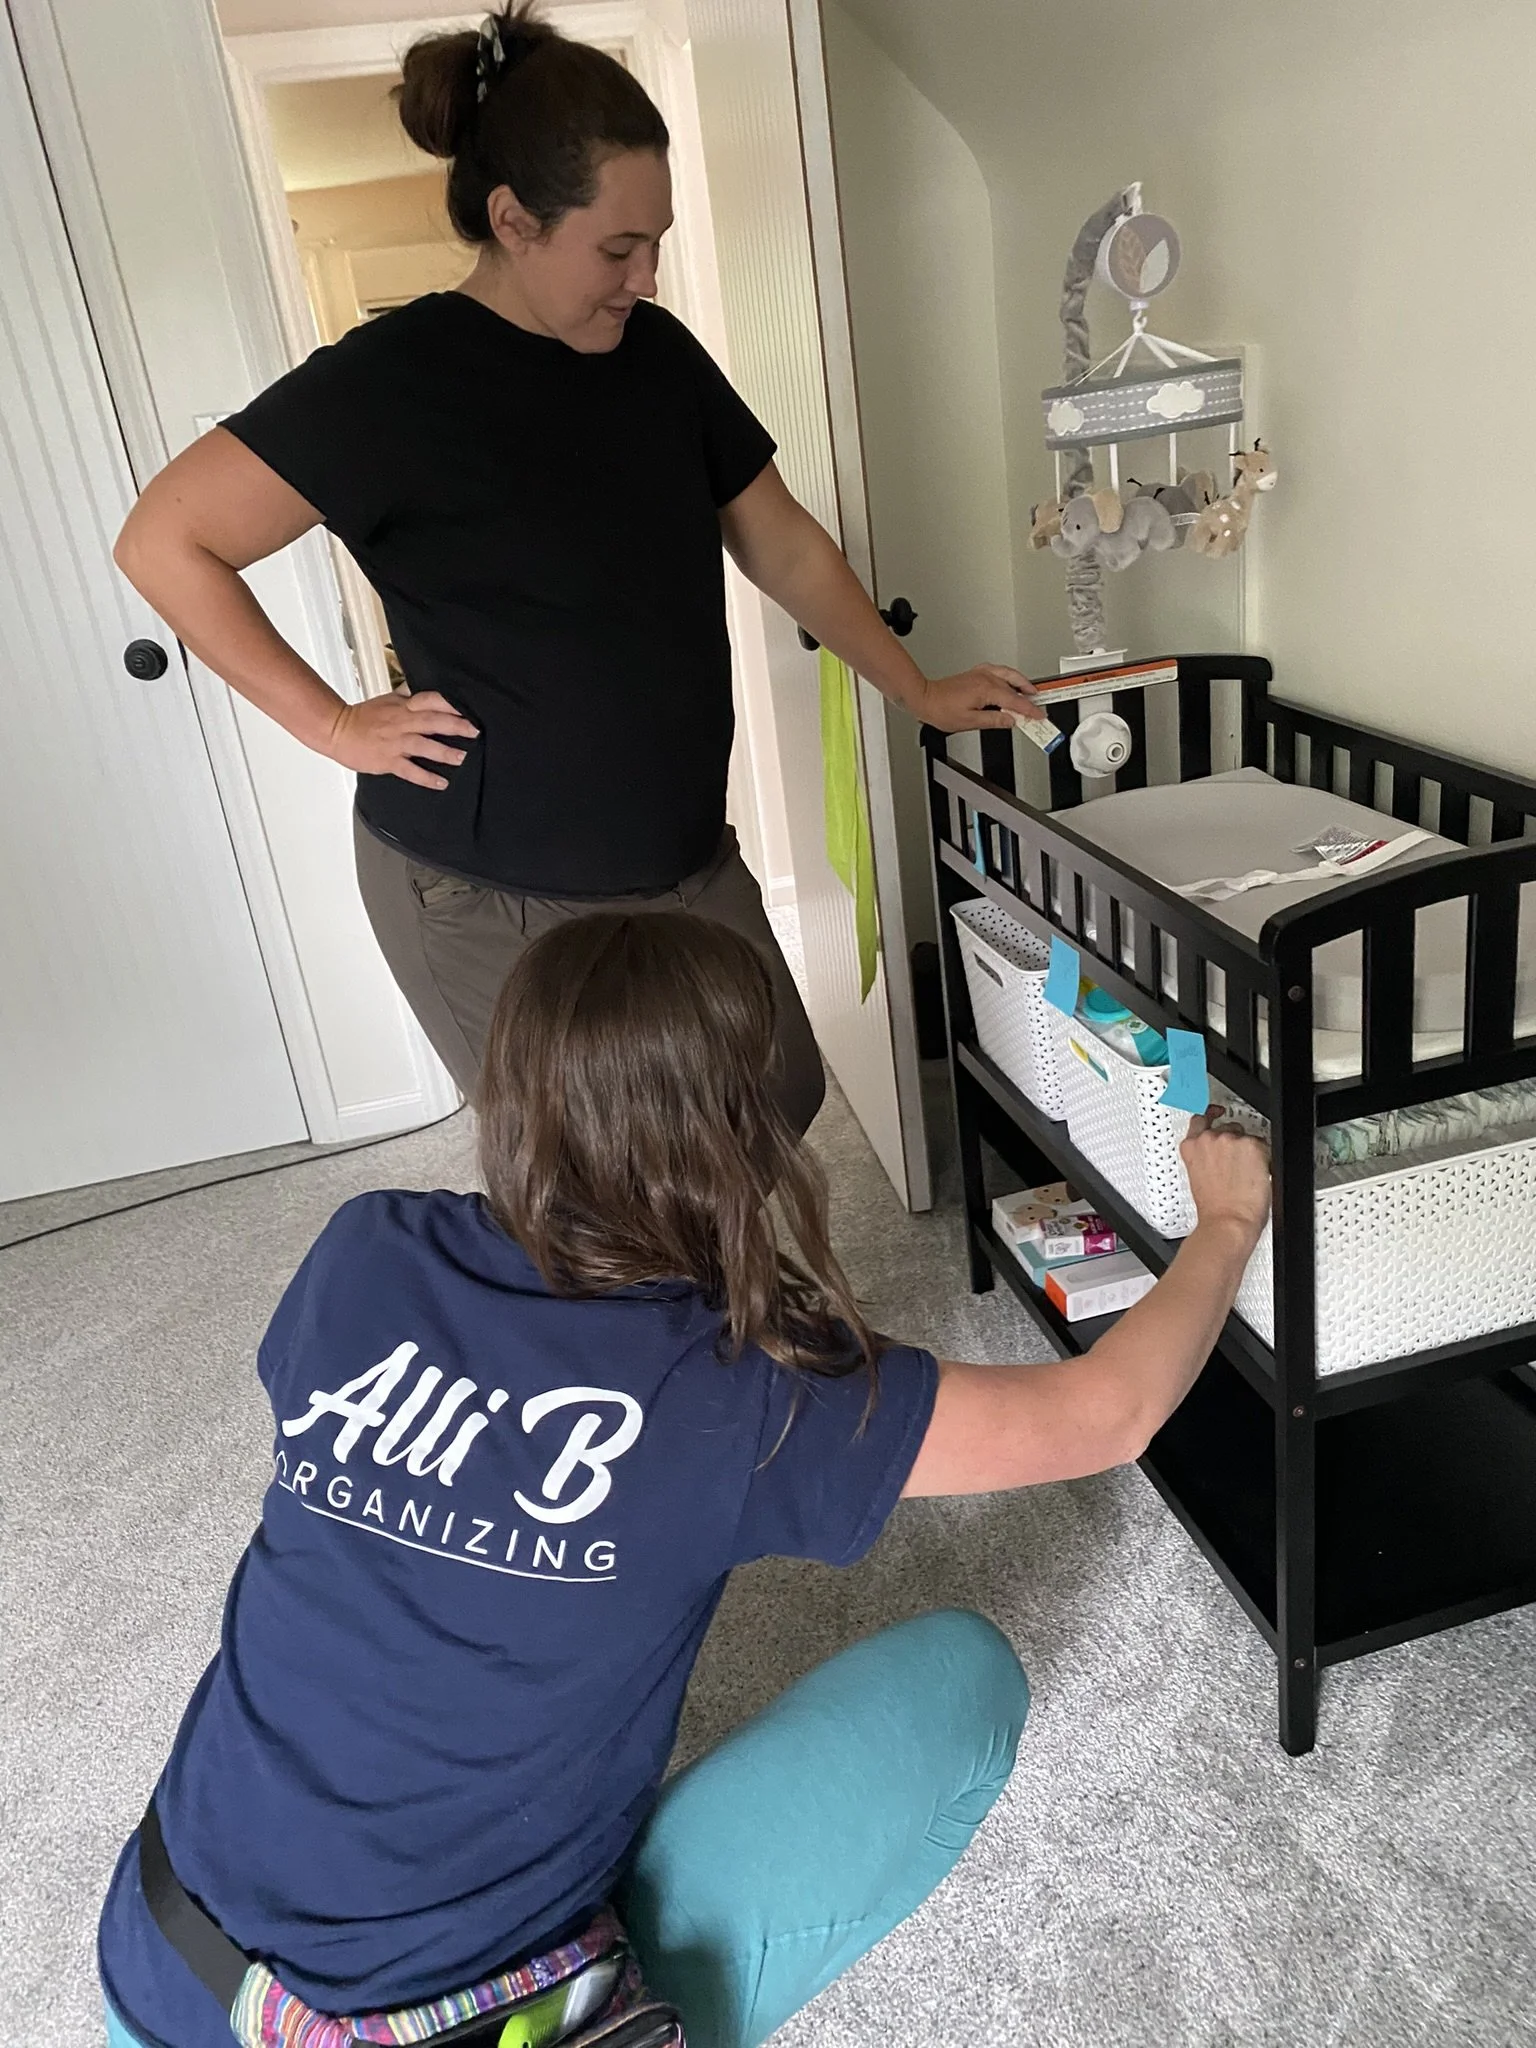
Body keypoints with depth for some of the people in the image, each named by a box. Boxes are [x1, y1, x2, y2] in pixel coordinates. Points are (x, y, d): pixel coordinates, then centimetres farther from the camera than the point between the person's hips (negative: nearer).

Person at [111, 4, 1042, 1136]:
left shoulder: (657, 351, 4)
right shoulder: (394, 380, -14)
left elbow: (781, 542, 12)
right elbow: (165, 541, -12)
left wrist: (920, 691, 12)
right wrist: (332, 722, -14)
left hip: (686, 858, 6)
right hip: (494, 899, -6)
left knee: (782, 1104, 15)